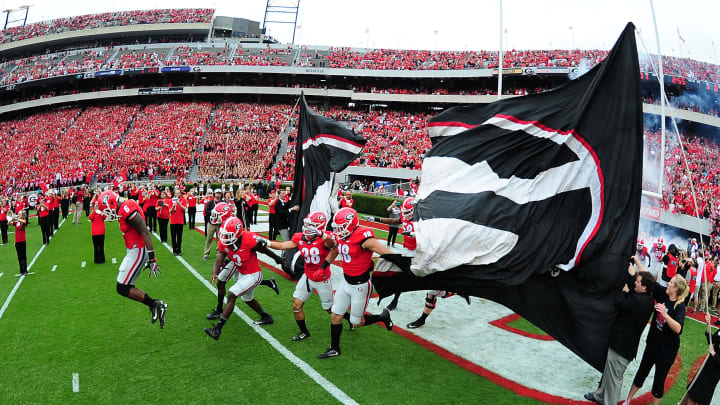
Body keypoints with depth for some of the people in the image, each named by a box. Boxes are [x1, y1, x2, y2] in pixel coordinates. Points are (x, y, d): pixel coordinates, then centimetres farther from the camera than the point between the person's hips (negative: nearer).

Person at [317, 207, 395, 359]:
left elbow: (388, 255, -27)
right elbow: (335, 251, 22)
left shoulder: (364, 238, -26)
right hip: (346, 282, 7)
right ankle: (334, 349, 29)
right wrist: (324, 264, 21)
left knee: (357, 322, 7)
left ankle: (383, 317, 31)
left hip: (361, 285, -7)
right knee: (335, 316, 11)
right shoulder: (340, 236, -2)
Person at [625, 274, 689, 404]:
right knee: (642, 373, 19)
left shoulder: (680, 306, -20)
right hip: (652, 343, 6)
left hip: (667, 350, -6)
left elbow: (678, 329, -33)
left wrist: (665, 314, -45)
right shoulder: (663, 294, -6)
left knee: (659, 380, 9)